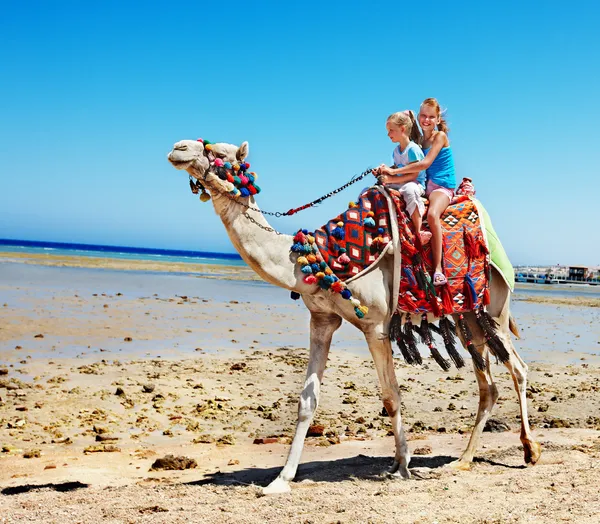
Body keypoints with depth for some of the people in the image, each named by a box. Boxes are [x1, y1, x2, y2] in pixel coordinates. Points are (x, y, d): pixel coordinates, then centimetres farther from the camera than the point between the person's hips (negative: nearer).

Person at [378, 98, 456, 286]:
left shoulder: (440, 136, -4)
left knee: (432, 214, -35)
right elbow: (414, 169, 11)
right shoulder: (420, 140, 16)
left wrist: (394, 172, -20)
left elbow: (425, 163, -17)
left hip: (442, 186, -8)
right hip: (424, 186, 8)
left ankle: (438, 267, -35)